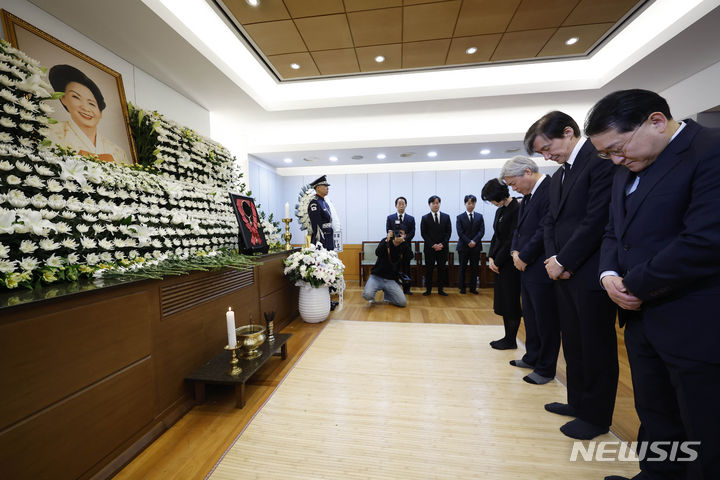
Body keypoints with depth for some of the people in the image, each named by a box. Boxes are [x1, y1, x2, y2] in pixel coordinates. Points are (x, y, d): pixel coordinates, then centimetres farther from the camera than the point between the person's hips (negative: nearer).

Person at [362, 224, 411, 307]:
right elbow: (377, 253, -21)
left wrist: (403, 242, -25)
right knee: (367, 295, -29)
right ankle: (372, 297, 11)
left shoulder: (404, 246, 3)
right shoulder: (386, 241, -3)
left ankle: (387, 294, 20)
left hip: (391, 280, 3)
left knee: (403, 302, -11)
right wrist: (387, 240, -28)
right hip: (377, 276, -2)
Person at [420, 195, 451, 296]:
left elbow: (448, 232, 5)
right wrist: (433, 245, -11)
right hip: (429, 248, -1)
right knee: (429, 269, 2)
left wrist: (442, 244, -9)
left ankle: (441, 289, 14)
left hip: (443, 248, 2)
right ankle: (428, 289, 10)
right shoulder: (425, 218, 3)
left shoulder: (446, 217, 9)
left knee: (442, 269, 5)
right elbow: (423, 234, -2)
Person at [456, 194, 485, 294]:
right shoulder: (460, 217, 2)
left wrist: (474, 241, -15)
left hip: (476, 246, 2)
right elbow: (460, 232, -7)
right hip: (463, 246, -2)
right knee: (462, 267, 4)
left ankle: (473, 288, 15)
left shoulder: (479, 216, 9)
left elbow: (482, 231, 0)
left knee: (474, 268, 6)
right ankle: (462, 288, 12)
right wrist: (469, 242, -15)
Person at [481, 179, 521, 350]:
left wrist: (498, 261, -12)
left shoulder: (516, 209, -15)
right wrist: (491, 258, 2)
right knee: (502, 301, 13)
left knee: (510, 301, 2)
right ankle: (508, 337, 25)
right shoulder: (500, 211, 12)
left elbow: (512, 240, -17)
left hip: (510, 263, -9)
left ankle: (511, 341, 15)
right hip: (499, 262, 9)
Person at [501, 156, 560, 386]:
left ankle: (546, 369, 21)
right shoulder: (528, 195, 14)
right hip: (527, 268, 9)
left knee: (546, 320, 5)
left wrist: (524, 257, -12)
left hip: (542, 270, -9)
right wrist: (515, 251, 1)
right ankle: (532, 358, 36)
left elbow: (545, 231, -21)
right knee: (530, 317, 19)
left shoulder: (550, 190, -17)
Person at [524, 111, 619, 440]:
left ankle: (596, 417, 25)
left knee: (596, 348, 7)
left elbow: (597, 221, -18)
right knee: (573, 345, 18)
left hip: (590, 274, -8)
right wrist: (553, 259, -1)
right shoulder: (559, 175, 16)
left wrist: (562, 261, -13)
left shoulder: (602, 160, -10)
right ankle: (579, 402, 35)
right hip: (564, 274, 8)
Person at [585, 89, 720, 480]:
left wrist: (635, 286, -12)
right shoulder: (627, 172, 12)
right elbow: (614, 233, 15)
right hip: (642, 318, 7)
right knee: (654, 416, 21)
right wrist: (609, 275, -3)